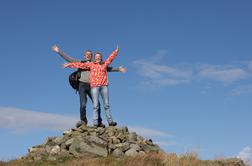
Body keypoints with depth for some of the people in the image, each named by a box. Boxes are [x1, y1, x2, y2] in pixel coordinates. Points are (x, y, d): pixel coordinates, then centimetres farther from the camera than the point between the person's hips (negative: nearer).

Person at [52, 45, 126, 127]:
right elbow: (68, 58, 13)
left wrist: (118, 69, 18)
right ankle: (83, 120, -1)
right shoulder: (80, 62, 14)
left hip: (91, 86, 2)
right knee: (83, 104, -14)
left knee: (97, 104, -4)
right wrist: (59, 51, 8)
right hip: (82, 85, -2)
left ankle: (99, 122, 8)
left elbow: (107, 68, 20)